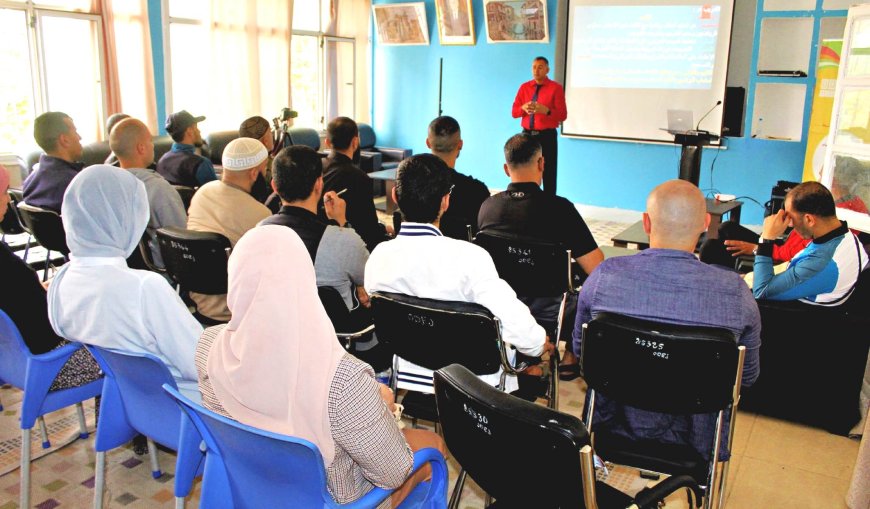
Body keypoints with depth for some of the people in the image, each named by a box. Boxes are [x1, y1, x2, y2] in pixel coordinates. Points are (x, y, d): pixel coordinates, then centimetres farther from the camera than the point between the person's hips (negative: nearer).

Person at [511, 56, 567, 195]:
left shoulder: (556, 88, -3)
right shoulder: (524, 87, 9)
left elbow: (563, 115, -7)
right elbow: (514, 112, 9)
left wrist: (546, 110, -23)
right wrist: (523, 108, -13)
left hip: (547, 136, -4)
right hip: (527, 135, 4)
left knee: (548, 174, -4)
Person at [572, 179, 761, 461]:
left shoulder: (604, 274, -19)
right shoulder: (735, 290, -21)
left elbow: (579, 349, -2)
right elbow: (749, 376, -4)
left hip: (617, 425, 1)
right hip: (695, 437, 0)